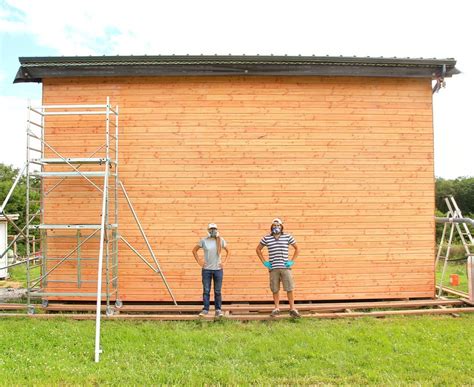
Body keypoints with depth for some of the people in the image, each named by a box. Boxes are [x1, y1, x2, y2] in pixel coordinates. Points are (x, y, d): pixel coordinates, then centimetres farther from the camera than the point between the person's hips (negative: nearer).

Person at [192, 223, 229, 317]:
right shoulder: (204, 241, -2)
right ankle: (205, 310, 12)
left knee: (218, 291, 6)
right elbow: (194, 250, 9)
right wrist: (199, 261, 1)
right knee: (206, 291, 3)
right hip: (206, 269, 0)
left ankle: (218, 310, 14)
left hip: (218, 269, 1)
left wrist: (224, 262, 2)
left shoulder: (221, 240, 1)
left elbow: (228, 251, 12)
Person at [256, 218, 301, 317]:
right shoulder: (266, 238, 3)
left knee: (290, 288, -2)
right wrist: (264, 262, 6)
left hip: (285, 267, -1)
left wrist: (292, 261, 1)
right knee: (275, 289, 6)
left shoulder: (288, 237, 2)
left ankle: (292, 309, 7)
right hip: (273, 267, 1)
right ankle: (276, 309, 19)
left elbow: (297, 249, 10)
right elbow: (258, 249, 14)